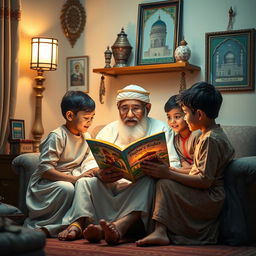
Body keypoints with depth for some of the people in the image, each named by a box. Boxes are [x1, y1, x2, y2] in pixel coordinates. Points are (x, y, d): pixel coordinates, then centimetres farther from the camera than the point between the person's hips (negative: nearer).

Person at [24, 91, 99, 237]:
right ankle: (38, 226, -18)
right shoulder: (57, 137, -14)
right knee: (67, 189, -36)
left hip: (73, 179, 7)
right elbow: (45, 170, -21)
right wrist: (74, 178, -29)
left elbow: (89, 163, 4)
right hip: (46, 182, -6)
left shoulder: (87, 137, 8)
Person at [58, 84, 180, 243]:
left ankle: (121, 226, -53)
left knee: (148, 181, -33)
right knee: (85, 181, -16)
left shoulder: (160, 129, 8)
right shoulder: (109, 130, 16)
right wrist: (100, 175, -19)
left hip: (139, 194, -3)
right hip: (108, 190, 3)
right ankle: (77, 224, -37)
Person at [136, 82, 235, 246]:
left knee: (165, 183, -19)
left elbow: (205, 181, -23)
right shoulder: (212, 134, 15)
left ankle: (160, 231, -20)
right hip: (208, 197, 10)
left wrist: (169, 174, -22)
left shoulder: (211, 139, -18)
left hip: (211, 200, -10)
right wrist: (174, 171, 7)